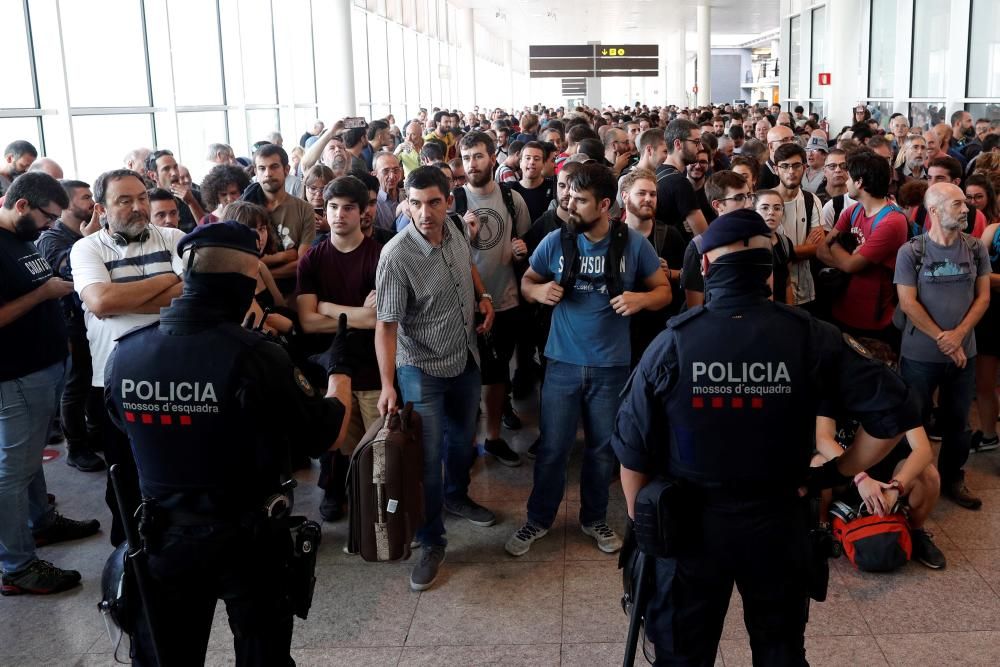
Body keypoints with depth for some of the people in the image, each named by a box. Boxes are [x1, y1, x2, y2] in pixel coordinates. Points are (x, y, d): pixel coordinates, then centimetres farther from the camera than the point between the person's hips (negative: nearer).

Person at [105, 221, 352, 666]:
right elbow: (326, 436, -14)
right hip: (248, 541, -3)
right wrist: (339, 369, 4)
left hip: (163, 539, 4)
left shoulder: (124, 355, -11)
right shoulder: (254, 356, -25)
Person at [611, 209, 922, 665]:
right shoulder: (809, 337, -13)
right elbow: (894, 412, -13)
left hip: (691, 524, -1)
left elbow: (633, 449, -10)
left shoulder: (673, 343, -14)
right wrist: (840, 472, 1)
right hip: (777, 523, 1)